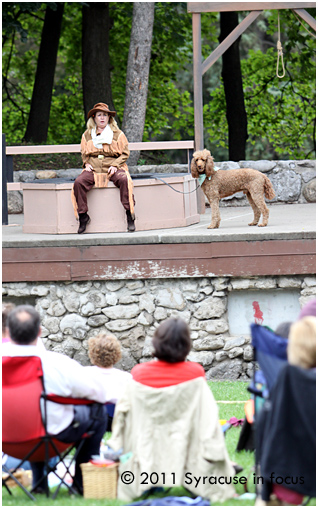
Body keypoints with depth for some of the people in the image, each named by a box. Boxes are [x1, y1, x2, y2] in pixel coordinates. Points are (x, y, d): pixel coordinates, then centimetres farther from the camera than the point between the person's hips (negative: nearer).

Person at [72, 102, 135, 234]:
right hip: (93, 169, 2)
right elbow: (84, 153, 27)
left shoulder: (117, 134, 7)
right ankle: (83, 217, -17)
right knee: (79, 182, -28)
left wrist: (115, 165, -9)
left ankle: (130, 215, -30)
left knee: (124, 180, -35)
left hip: (112, 168, -2)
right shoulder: (87, 135, 14)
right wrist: (86, 163, 6)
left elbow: (125, 153, 8)